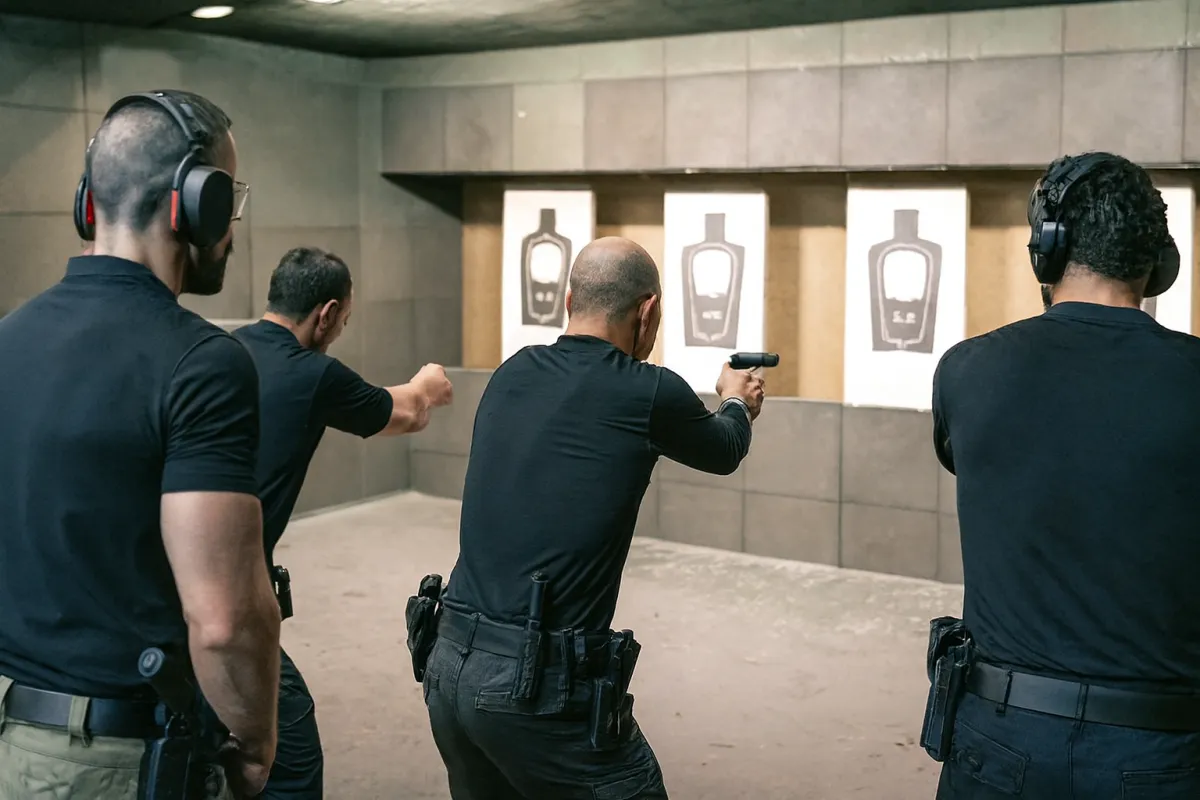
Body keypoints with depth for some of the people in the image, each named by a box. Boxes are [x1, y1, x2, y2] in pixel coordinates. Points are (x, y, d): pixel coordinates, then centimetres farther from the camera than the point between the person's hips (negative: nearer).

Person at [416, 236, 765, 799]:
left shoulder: (513, 375, 6)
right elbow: (724, 452, 14)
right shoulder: (649, 393, -8)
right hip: (540, 685, -7)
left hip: (448, 666, 7)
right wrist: (737, 403, 36)